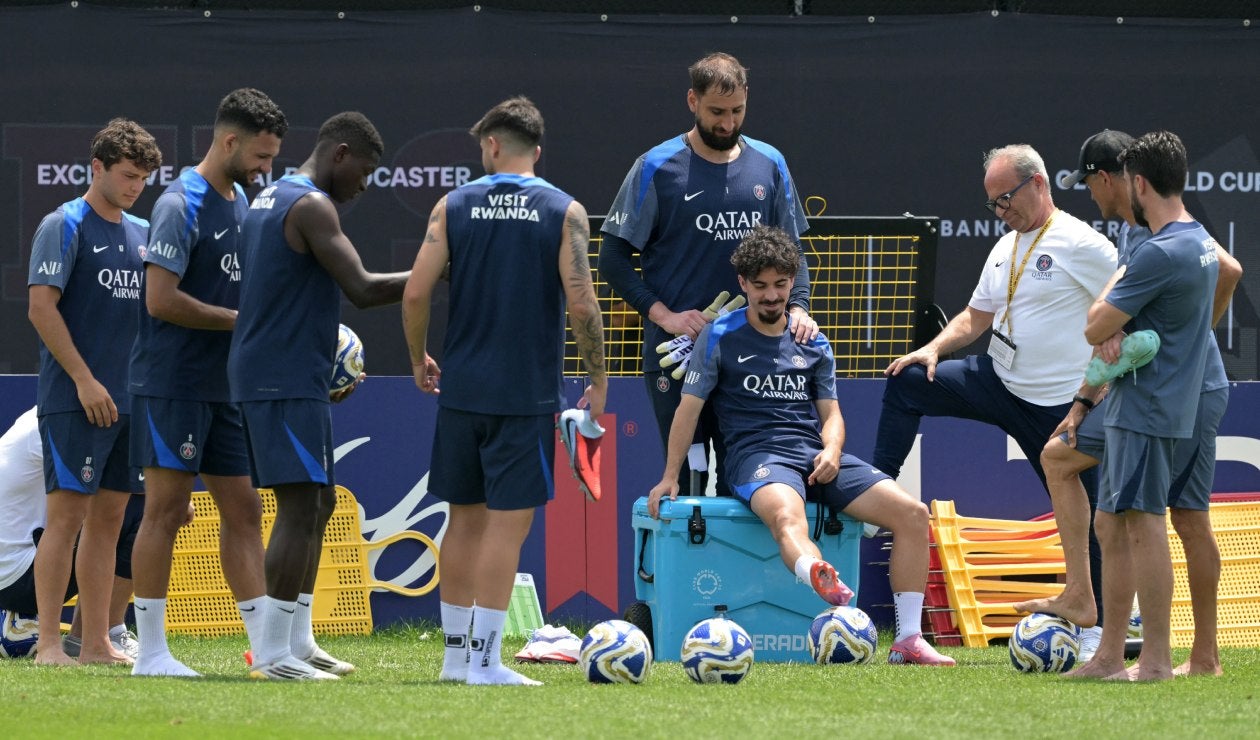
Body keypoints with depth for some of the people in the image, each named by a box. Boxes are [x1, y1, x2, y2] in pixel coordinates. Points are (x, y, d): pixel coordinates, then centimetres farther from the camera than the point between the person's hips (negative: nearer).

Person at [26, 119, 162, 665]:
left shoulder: (143, 233, 15)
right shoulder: (64, 226, -6)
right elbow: (41, 306, -13)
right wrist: (85, 381, -17)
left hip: (127, 401, 7)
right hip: (73, 402, -7)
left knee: (108, 519, 7)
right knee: (67, 515, -8)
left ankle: (97, 643, 10)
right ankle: (48, 644, -7)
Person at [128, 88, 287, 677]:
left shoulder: (239, 201, 14)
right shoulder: (182, 205, -13)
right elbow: (161, 299, -19)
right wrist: (241, 319, -13)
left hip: (225, 384, 9)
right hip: (173, 382, -9)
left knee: (243, 510, 6)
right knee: (166, 510, -5)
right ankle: (151, 651, 0)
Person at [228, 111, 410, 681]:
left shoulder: (269, 199, 18)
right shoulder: (312, 206, -14)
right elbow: (363, 290, -21)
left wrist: (327, 366, 24)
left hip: (268, 375, 11)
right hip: (287, 382, -11)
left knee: (318, 505, 15)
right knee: (300, 508, -11)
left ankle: (297, 641, 18)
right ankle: (274, 653, -12)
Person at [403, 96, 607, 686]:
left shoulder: (454, 206, 2)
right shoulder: (564, 212, -3)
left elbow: (415, 293, -2)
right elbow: (580, 304, -10)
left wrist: (419, 359, 15)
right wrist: (598, 379, 2)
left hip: (461, 389, 3)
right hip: (526, 394, -3)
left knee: (464, 519, 14)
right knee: (507, 521, -1)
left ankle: (457, 652, 20)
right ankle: (484, 659, -4)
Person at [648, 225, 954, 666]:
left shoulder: (813, 344, 20)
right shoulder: (720, 337, 9)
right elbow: (690, 407, 9)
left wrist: (832, 451, -3)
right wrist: (670, 477, 4)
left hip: (816, 454, 5)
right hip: (755, 453, -5)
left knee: (911, 513, -16)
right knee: (787, 514, -42)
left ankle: (908, 640, -16)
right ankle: (822, 579, -78)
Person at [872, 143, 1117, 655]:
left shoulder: (1081, 245, -13)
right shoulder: (1005, 249, 11)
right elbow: (976, 317, 19)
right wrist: (935, 349, 0)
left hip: (1060, 403, -7)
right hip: (998, 382, 7)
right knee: (906, 382, -4)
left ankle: (1095, 629, 8)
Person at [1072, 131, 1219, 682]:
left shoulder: (1159, 253, -19)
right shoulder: (1201, 241, 13)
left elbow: (1094, 327, -15)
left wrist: (1113, 283, 6)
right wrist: (1111, 336, -5)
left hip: (1146, 406, -10)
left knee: (1143, 522, -9)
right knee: (1111, 526, 13)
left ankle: (1156, 658, -9)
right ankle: (1110, 655, 16)